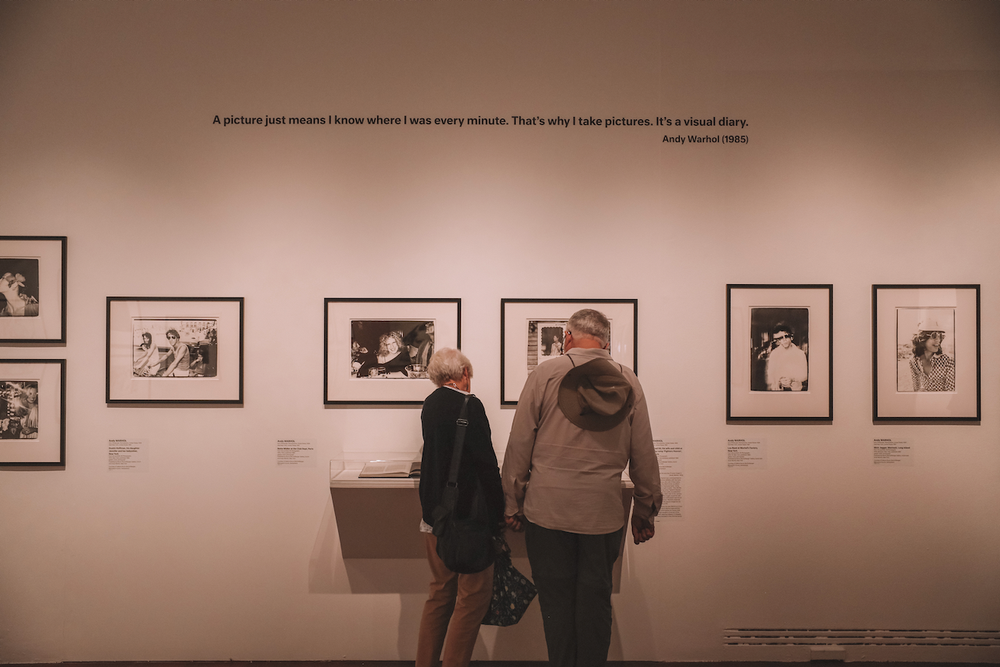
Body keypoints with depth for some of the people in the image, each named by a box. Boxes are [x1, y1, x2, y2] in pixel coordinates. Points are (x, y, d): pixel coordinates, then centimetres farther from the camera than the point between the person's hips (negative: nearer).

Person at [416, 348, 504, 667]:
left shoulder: (430, 404, 8)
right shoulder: (469, 405, -16)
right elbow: (486, 464, -17)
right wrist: (498, 515, -12)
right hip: (465, 517, -8)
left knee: (441, 592, 18)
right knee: (474, 595, 2)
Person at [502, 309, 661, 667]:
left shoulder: (544, 375, -3)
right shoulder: (628, 382, 3)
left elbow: (519, 446, -3)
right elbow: (644, 456, 7)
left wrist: (513, 503, 6)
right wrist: (645, 510, 16)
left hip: (548, 510, -2)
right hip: (604, 514, 2)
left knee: (556, 601, 9)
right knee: (596, 603, 12)